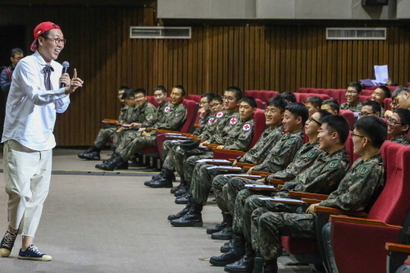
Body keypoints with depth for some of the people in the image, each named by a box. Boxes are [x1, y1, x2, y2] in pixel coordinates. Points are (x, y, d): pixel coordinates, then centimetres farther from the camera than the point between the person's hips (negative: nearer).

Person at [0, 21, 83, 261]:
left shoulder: (57, 69, 9)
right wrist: (64, 90, -40)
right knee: (20, 192, -10)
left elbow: (61, 108, 13)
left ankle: (27, 245, 13)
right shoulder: (27, 65, -12)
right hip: (21, 140, -7)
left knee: (38, 194, 6)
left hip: (44, 142, 7)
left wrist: (66, 89, -7)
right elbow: (36, 95, -27)